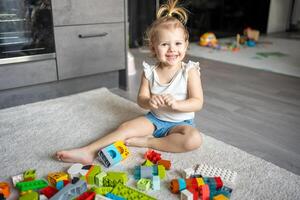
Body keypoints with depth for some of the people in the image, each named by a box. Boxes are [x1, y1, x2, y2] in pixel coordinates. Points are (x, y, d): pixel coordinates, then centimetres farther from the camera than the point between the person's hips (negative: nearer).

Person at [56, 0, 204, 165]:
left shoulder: (190, 71, -12)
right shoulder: (149, 72, -5)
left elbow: (198, 103, -15)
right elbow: (140, 99, -3)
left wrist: (176, 104, -34)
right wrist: (149, 101, -28)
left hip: (180, 123, -2)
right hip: (154, 118, 2)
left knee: (194, 140, -31)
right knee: (126, 127, -17)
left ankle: (146, 141, -24)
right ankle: (87, 152, -19)